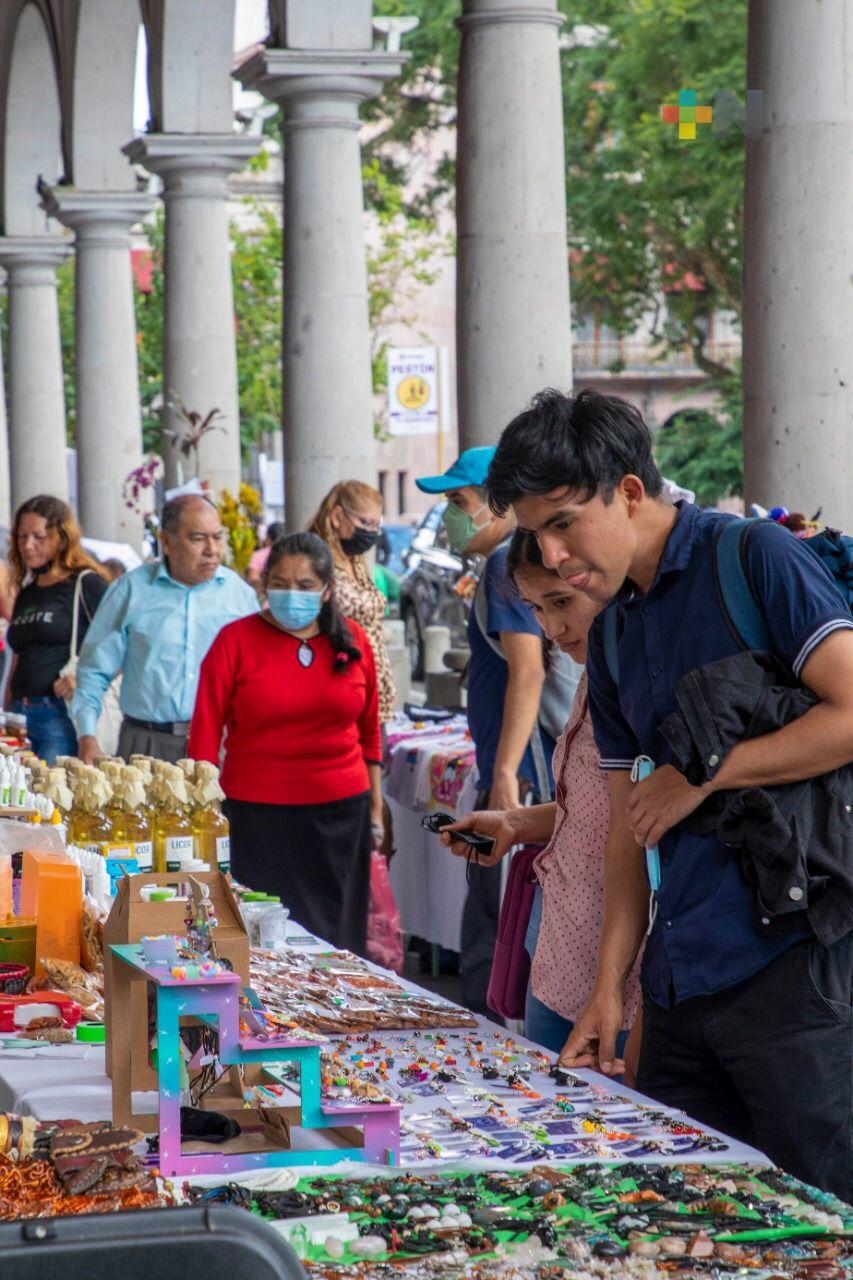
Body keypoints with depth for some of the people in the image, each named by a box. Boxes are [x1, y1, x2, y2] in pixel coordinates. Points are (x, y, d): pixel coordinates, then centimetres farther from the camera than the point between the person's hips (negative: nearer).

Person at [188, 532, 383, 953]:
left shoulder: (353, 641, 4)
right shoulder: (236, 641, -4)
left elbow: (369, 730, 13)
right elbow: (205, 734, -4)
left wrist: (375, 806, 13)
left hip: (341, 812, 3)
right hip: (258, 815, -3)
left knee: (337, 940, 8)